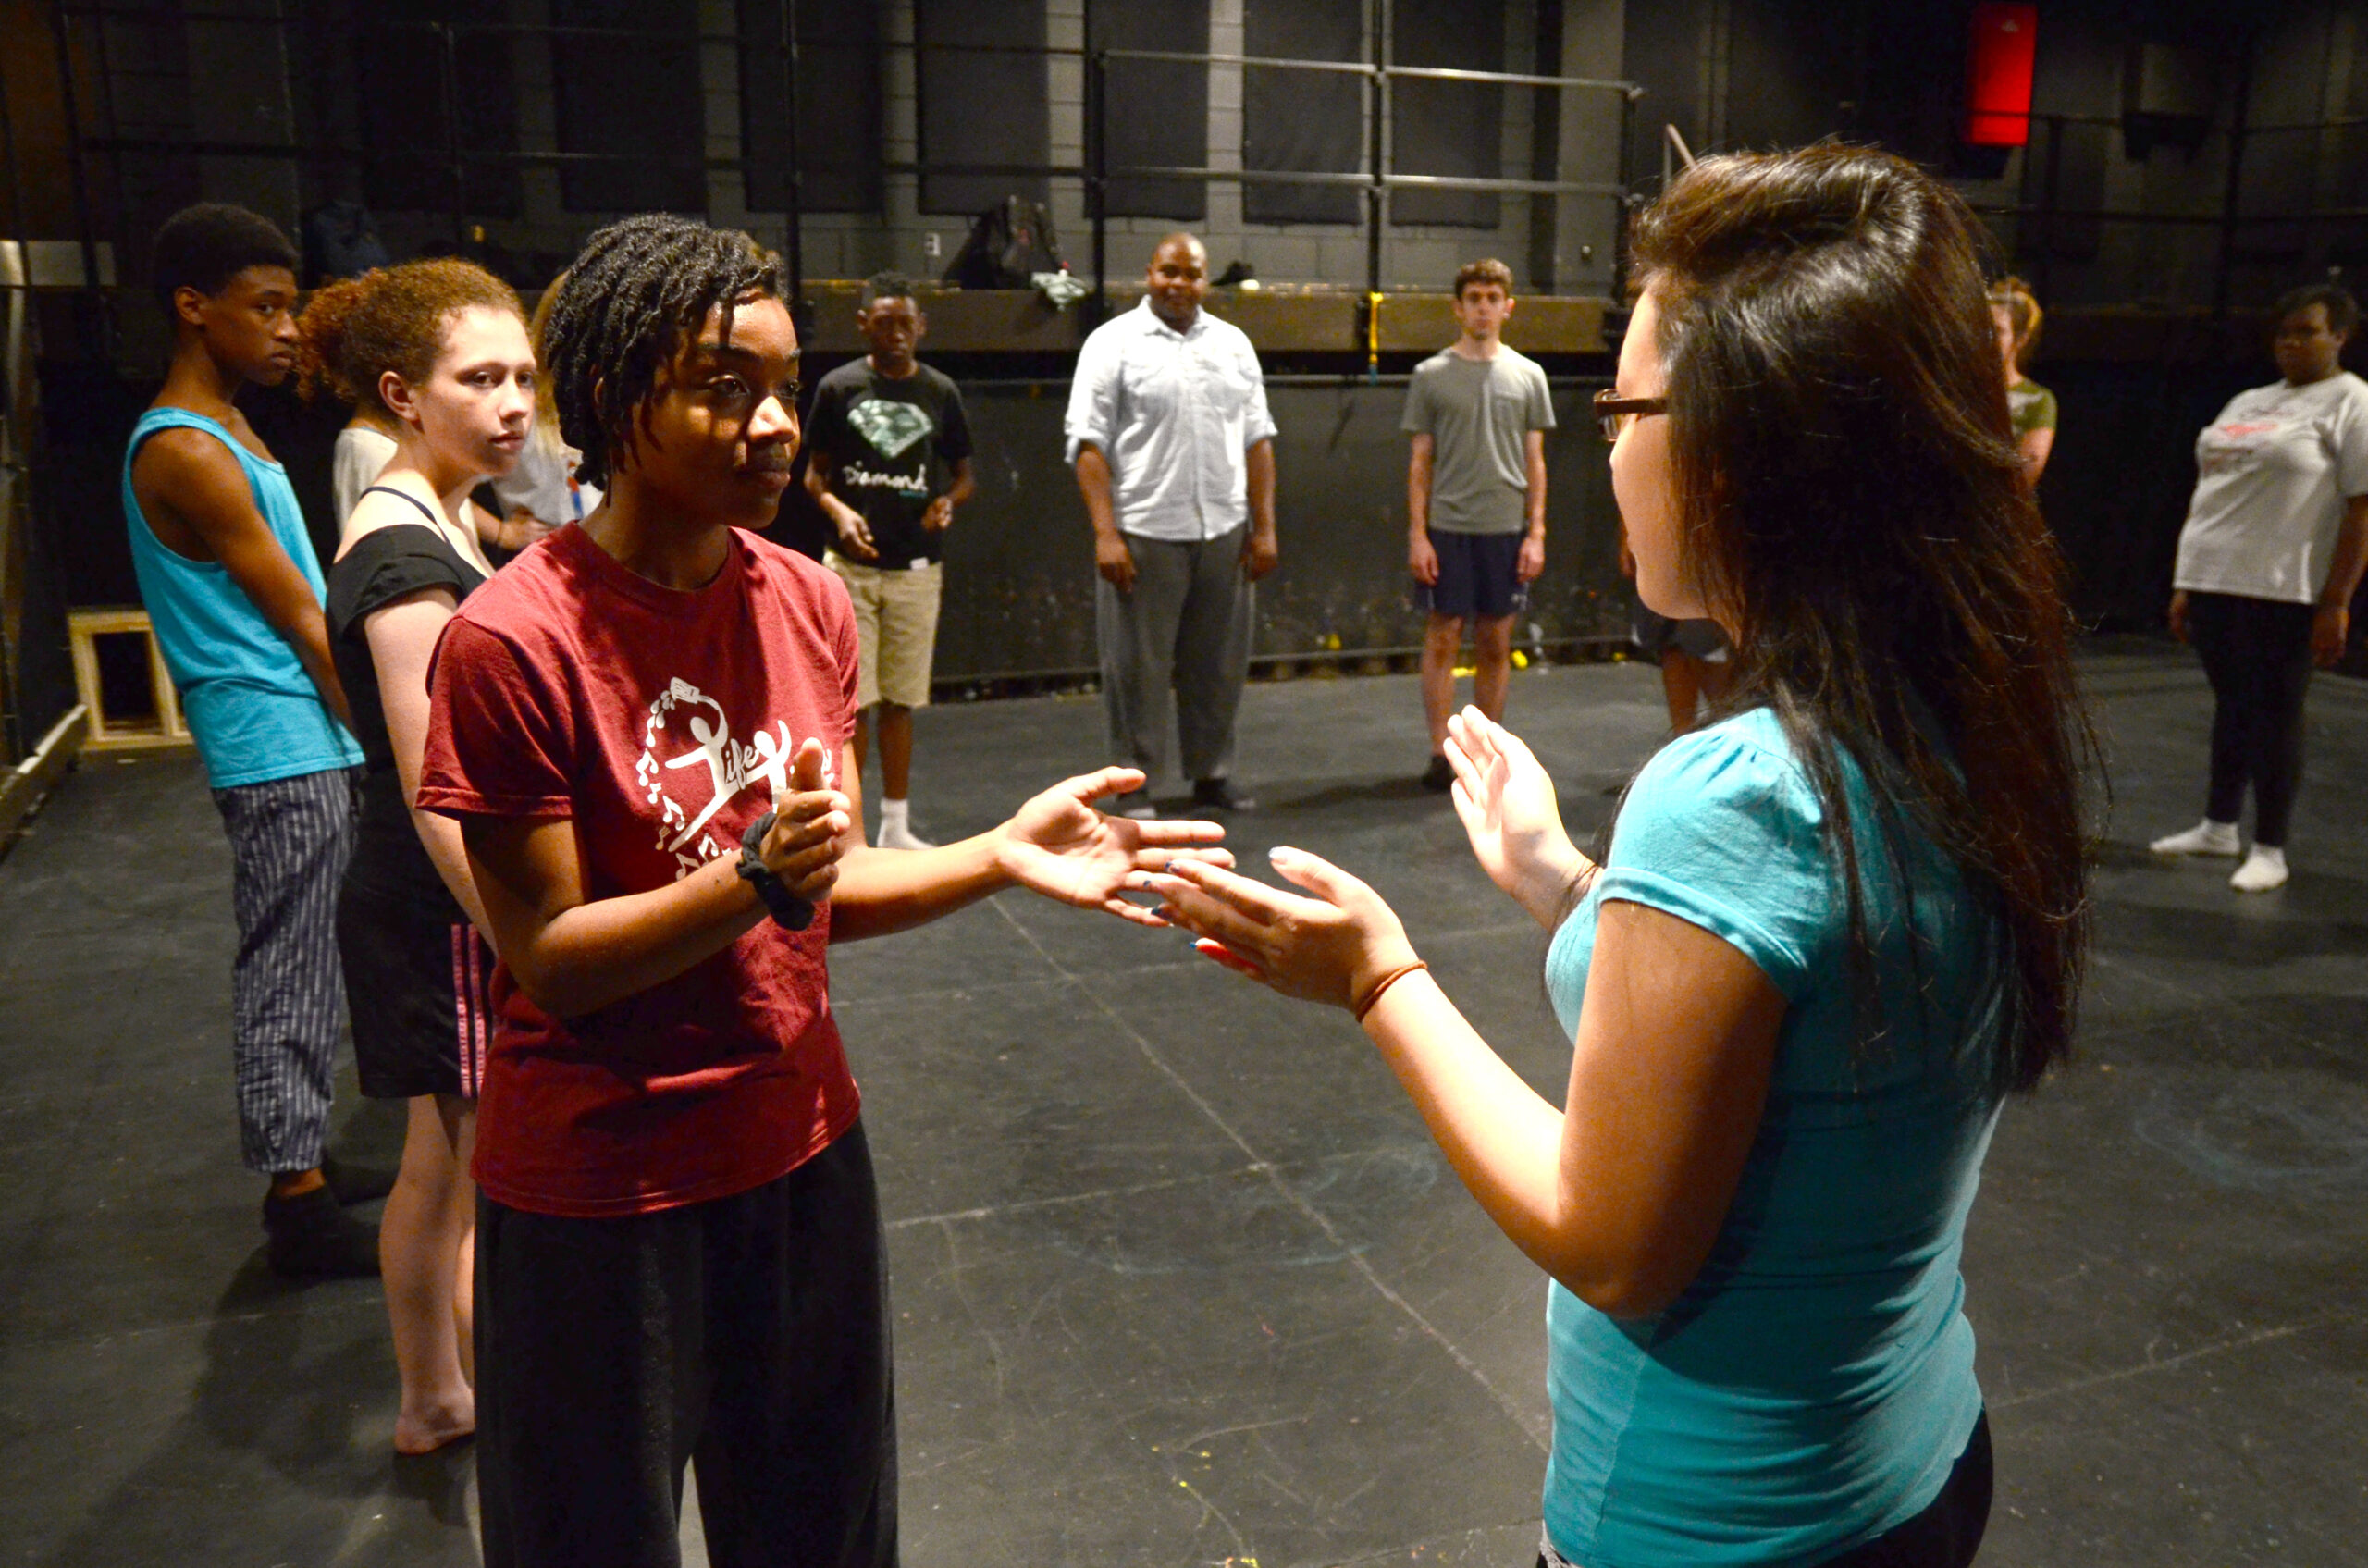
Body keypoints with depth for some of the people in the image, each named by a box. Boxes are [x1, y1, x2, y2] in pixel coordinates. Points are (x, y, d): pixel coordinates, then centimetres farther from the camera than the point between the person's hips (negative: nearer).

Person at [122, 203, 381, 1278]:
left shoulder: (229, 436, 16)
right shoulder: (185, 452, -15)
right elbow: (300, 620, -14)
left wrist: (364, 735, 15)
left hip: (307, 746, 10)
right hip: (280, 753, -10)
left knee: (301, 971, 16)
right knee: (288, 976, -3)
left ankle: (303, 1162, 27)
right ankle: (298, 1201, 5)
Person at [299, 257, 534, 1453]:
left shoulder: (440, 518, 9)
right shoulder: (407, 557, -22)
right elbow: (434, 796, -25)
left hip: (452, 904, 10)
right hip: (450, 913, -10)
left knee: (441, 1170, 22)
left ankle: (432, 1400, 39)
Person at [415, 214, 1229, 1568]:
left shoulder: (811, 606, -2)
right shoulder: (512, 642, -19)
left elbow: (825, 885, 3)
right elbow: (550, 957, -15)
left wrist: (1000, 857, -13)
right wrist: (756, 874, -30)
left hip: (802, 1148, 5)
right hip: (601, 1192, -5)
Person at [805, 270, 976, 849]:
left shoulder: (939, 391, 5)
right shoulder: (839, 387, 0)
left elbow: (965, 475, 12)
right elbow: (814, 473, 5)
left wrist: (948, 501, -10)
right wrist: (838, 511, -15)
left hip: (917, 567, 2)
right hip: (851, 565, -2)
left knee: (899, 701, 9)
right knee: (852, 701, -3)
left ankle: (896, 826, 19)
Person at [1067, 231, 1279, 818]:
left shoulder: (1233, 344, 13)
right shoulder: (1114, 343, -1)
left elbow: (1257, 439, 13)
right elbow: (1088, 443, -6)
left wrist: (1264, 527, 6)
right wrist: (1105, 533, -14)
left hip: (1223, 533, 4)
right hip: (1144, 533, -4)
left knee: (1219, 665, 10)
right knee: (1138, 666, 1)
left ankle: (1211, 774, 23)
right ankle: (1134, 784, 12)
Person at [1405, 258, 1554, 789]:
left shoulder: (1527, 376, 8)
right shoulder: (1432, 375, 2)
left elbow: (1534, 461, 9)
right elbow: (1419, 461, 2)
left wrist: (1536, 533, 2)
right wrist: (1417, 534, -5)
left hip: (1505, 529, 2)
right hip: (1447, 527, -2)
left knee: (1496, 644, 7)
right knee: (1442, 639, 0)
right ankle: (1441, 753, 7)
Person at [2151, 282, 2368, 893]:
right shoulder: (2247, 402, 17)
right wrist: (2186, 584, 14)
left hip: (2283, 592, -6)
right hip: (2215, 584, 6)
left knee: (2274, 715, 0)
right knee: (2231, 705, 15)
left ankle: (2270, 851, 9)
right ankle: (2219, 827, 26)